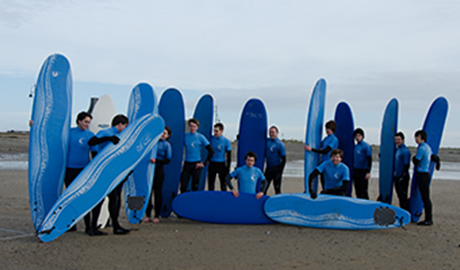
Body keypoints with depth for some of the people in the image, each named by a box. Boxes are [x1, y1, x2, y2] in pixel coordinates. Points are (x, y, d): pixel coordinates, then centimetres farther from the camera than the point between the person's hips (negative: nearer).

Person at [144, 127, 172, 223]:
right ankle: (147, 215, 12)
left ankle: (157, 216, 11)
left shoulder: (166, 145, 0)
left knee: (157, 193, 2)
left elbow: (168, 160, -7)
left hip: (159, 170, -3)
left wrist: (156, 160, -19)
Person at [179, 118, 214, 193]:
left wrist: (204, 164, -6)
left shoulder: (200, 137, -4)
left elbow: (211, 151, -5)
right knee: (183, 187, -1)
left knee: (195, 187, 3)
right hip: (187, 164, 3)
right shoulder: (185, 136, 4)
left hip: (196, 165, -2)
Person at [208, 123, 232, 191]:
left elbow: (229, 155, -2)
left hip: (221, 164, -2)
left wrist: (228, 168, -4)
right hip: (212, 164, 2)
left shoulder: (226, 141, -6)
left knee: (223, 184, 1)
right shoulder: (211, 139, -1)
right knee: (210, 184, 6)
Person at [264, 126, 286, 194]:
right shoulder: (267, 141, 5)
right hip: (268, 168, 5)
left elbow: (283, 159, -9)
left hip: (276, 168, -5)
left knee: (277, 187, 3)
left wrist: (280, 172, -12)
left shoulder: (280, 144, -11)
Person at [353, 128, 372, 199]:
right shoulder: (355, 146, 10)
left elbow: (369, 160, -12)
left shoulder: (366, 146, -10)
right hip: (355, 171, 7)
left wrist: (368, 172, -18)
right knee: (357, 191, 11)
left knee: (363, 191, -7)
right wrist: (353, 170, 18)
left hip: (363, 171, -7)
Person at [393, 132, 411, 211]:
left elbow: (406, 165, -18)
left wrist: (403, 177, -18)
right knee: (399, 195, 15)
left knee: (403, 196, -4)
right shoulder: (397, 149, 12)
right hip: (397, 177, 9)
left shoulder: (405, 150, -15)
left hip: (403, 177, -9)